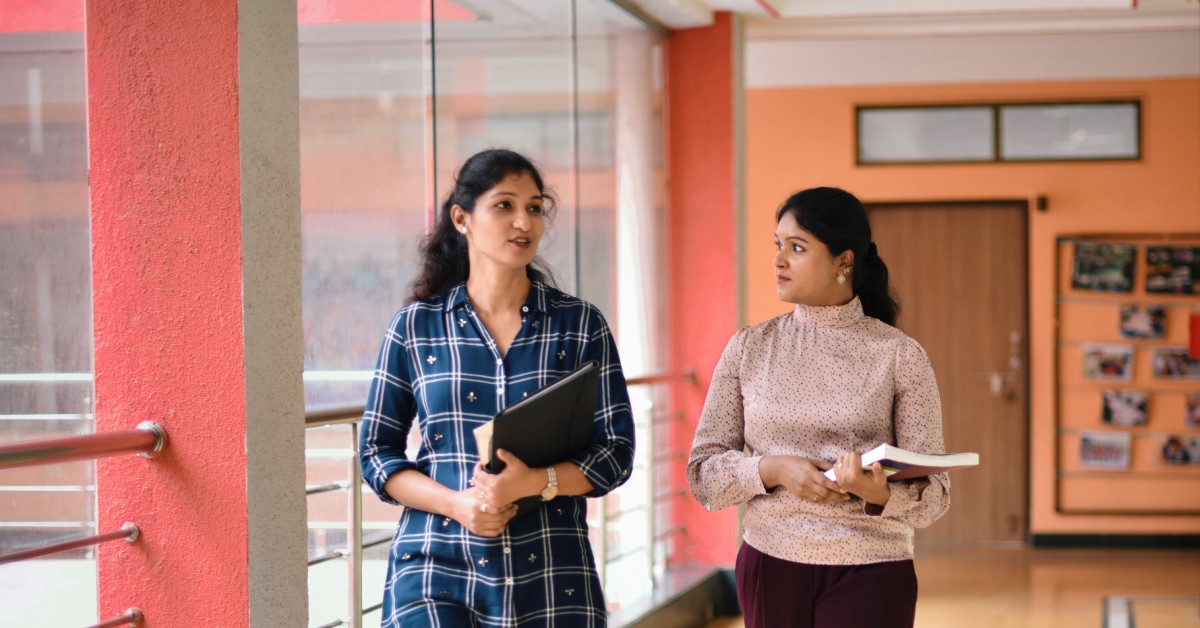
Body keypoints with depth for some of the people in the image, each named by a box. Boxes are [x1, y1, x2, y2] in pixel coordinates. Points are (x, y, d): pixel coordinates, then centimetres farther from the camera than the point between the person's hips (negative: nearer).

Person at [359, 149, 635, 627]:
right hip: (437, 569, -1)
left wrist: (534, 483, -17)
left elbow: (615, 453, 2)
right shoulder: (415, 327, 5)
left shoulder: (580, 324, 4)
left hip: (551, 573, 1)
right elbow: (377, 452, 6)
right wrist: (455, 503, -11)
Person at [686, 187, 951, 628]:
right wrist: (774, 470, -16)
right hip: (770, 570, 3)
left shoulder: (899, 355, -3)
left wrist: (878, 491, -25)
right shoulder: (748, 350, 4)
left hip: (870, 575, -2)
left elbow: (932, 495, -4)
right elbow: (703, 474, 2)